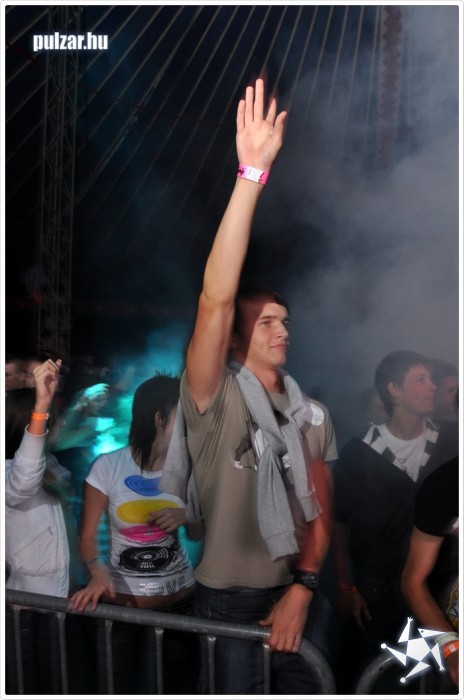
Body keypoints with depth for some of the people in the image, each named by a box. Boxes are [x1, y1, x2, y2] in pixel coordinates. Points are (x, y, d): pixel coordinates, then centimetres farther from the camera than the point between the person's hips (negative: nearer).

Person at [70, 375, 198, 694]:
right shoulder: (108, 466, -13)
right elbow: (88, 536, -10)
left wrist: (185, 516, -16)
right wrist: (99, 574, -28)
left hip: (180, 598, 3)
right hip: (122, 600, -2)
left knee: (181, 685, 15)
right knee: (121, 688, 12)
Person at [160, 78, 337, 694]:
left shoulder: (311, 414, 4)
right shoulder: (215, 400, -12)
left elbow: (319, 512, 4)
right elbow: (215, 301, -27)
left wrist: (301, 590, -12)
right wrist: (252, 174, -32)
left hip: (297, 594, 5)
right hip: (228, 597, -4)